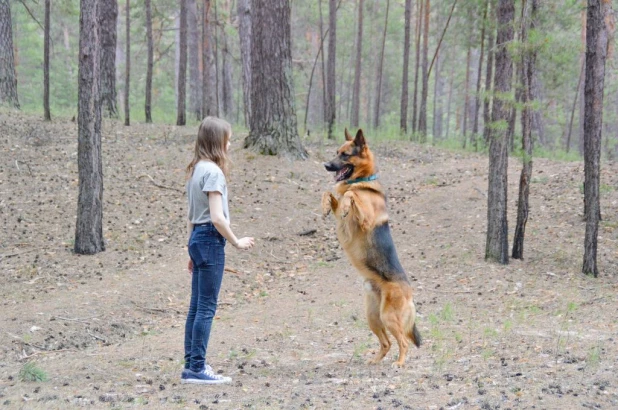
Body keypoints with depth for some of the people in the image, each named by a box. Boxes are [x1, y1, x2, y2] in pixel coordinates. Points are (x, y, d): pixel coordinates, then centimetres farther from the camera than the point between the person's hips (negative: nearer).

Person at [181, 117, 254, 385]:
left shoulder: (196, 170, 13)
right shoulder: (213, 171, -14)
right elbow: (217, 217, -20)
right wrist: (237, 242, -9)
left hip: (197, 238, 9)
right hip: (211, 239, -9)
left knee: (196, 307, 11)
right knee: (206, 307, -5)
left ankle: (191, 366, 15)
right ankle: (197, 368, -3)